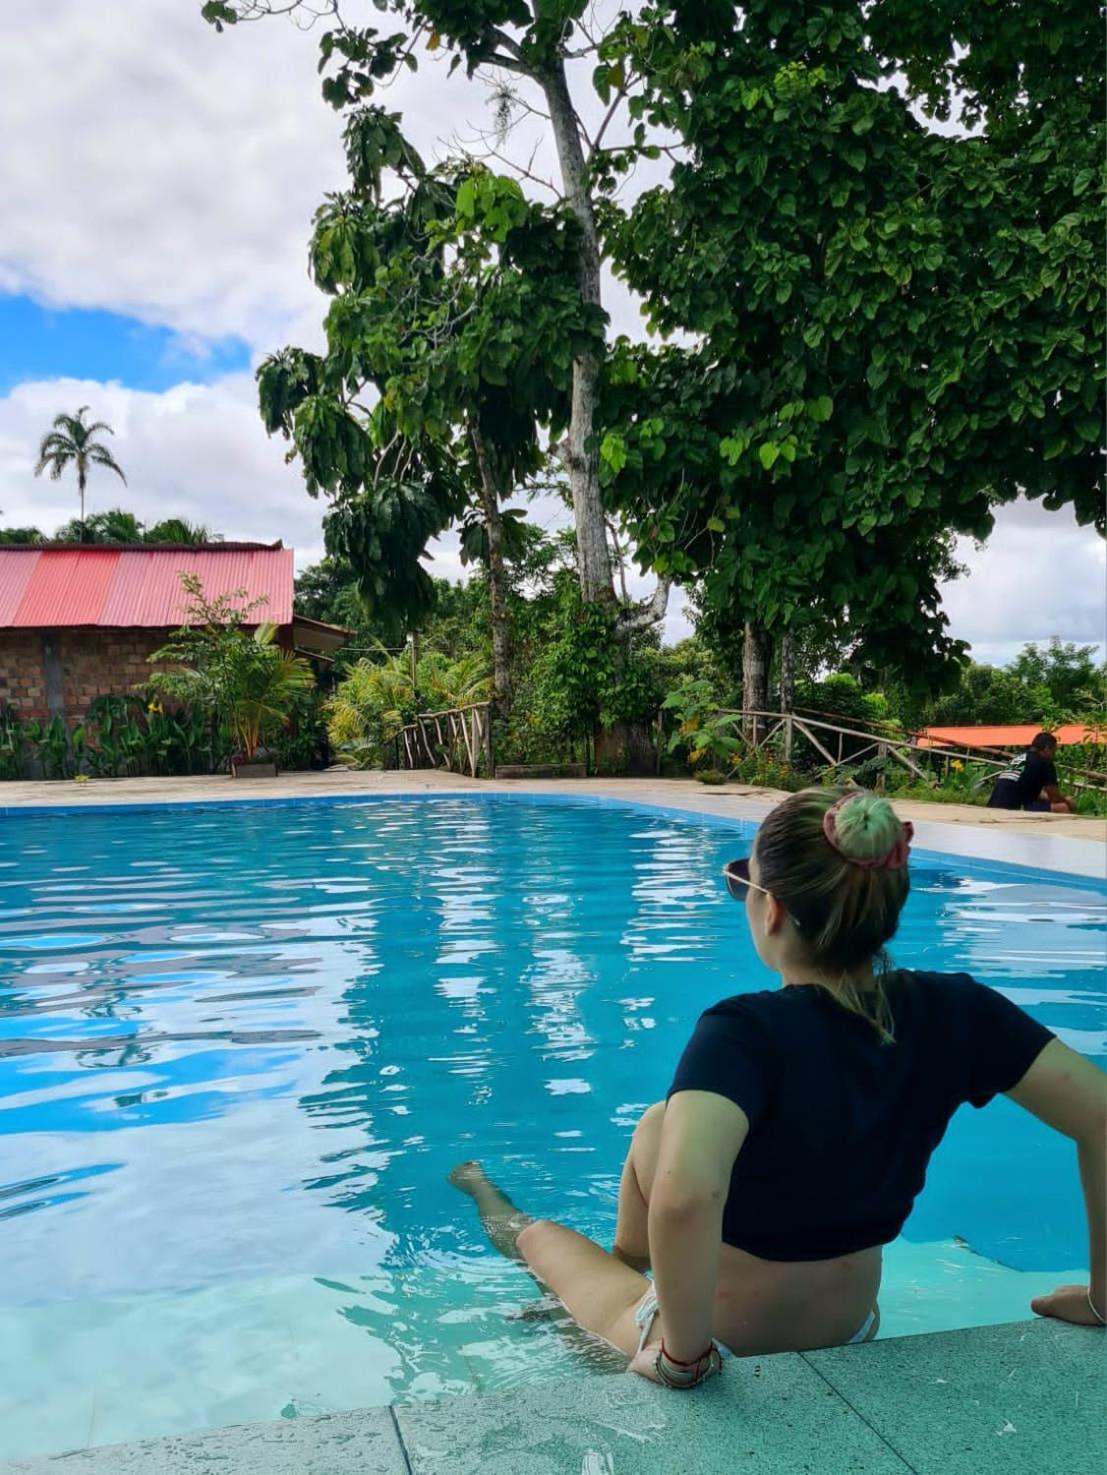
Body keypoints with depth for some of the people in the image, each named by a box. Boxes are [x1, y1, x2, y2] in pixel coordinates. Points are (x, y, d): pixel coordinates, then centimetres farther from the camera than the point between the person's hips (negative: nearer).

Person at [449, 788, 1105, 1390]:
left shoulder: (745, 1033, -33)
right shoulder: (952, 1011, -17)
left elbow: (683, 1196, -49)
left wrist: (682, 1356, -32)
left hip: (727, 1347, -5)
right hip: (848, 1330, 5)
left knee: (544, 1233, 25)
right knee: (656, 1128, 23)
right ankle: (630, 1269, 49)